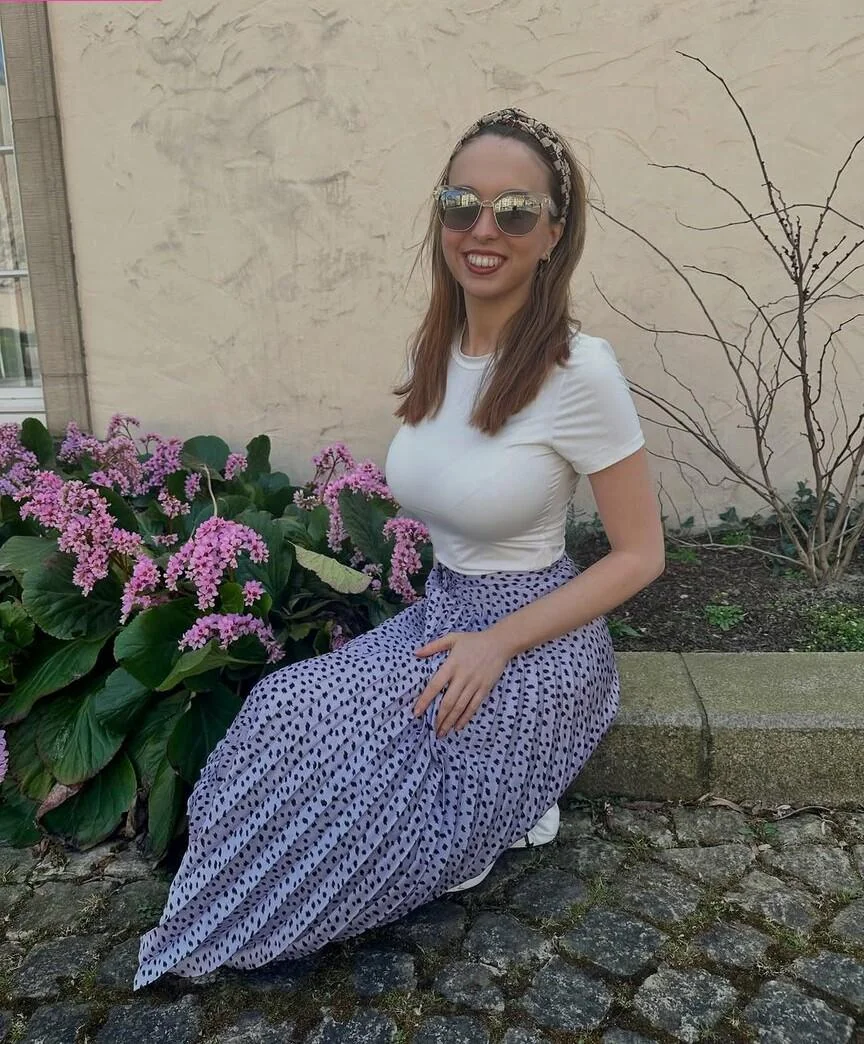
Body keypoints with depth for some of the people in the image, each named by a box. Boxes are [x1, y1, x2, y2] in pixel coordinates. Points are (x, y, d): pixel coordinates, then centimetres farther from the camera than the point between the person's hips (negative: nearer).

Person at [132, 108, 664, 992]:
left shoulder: (578, 370, -20)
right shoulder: (432, 351, 0)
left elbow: (640, 555, -13)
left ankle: (505, 816, 11)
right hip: (441, 613, 6)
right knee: (287, 716, -12)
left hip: (537, 639, -6)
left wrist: (499, 643, -18)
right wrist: (440, 625, 0)